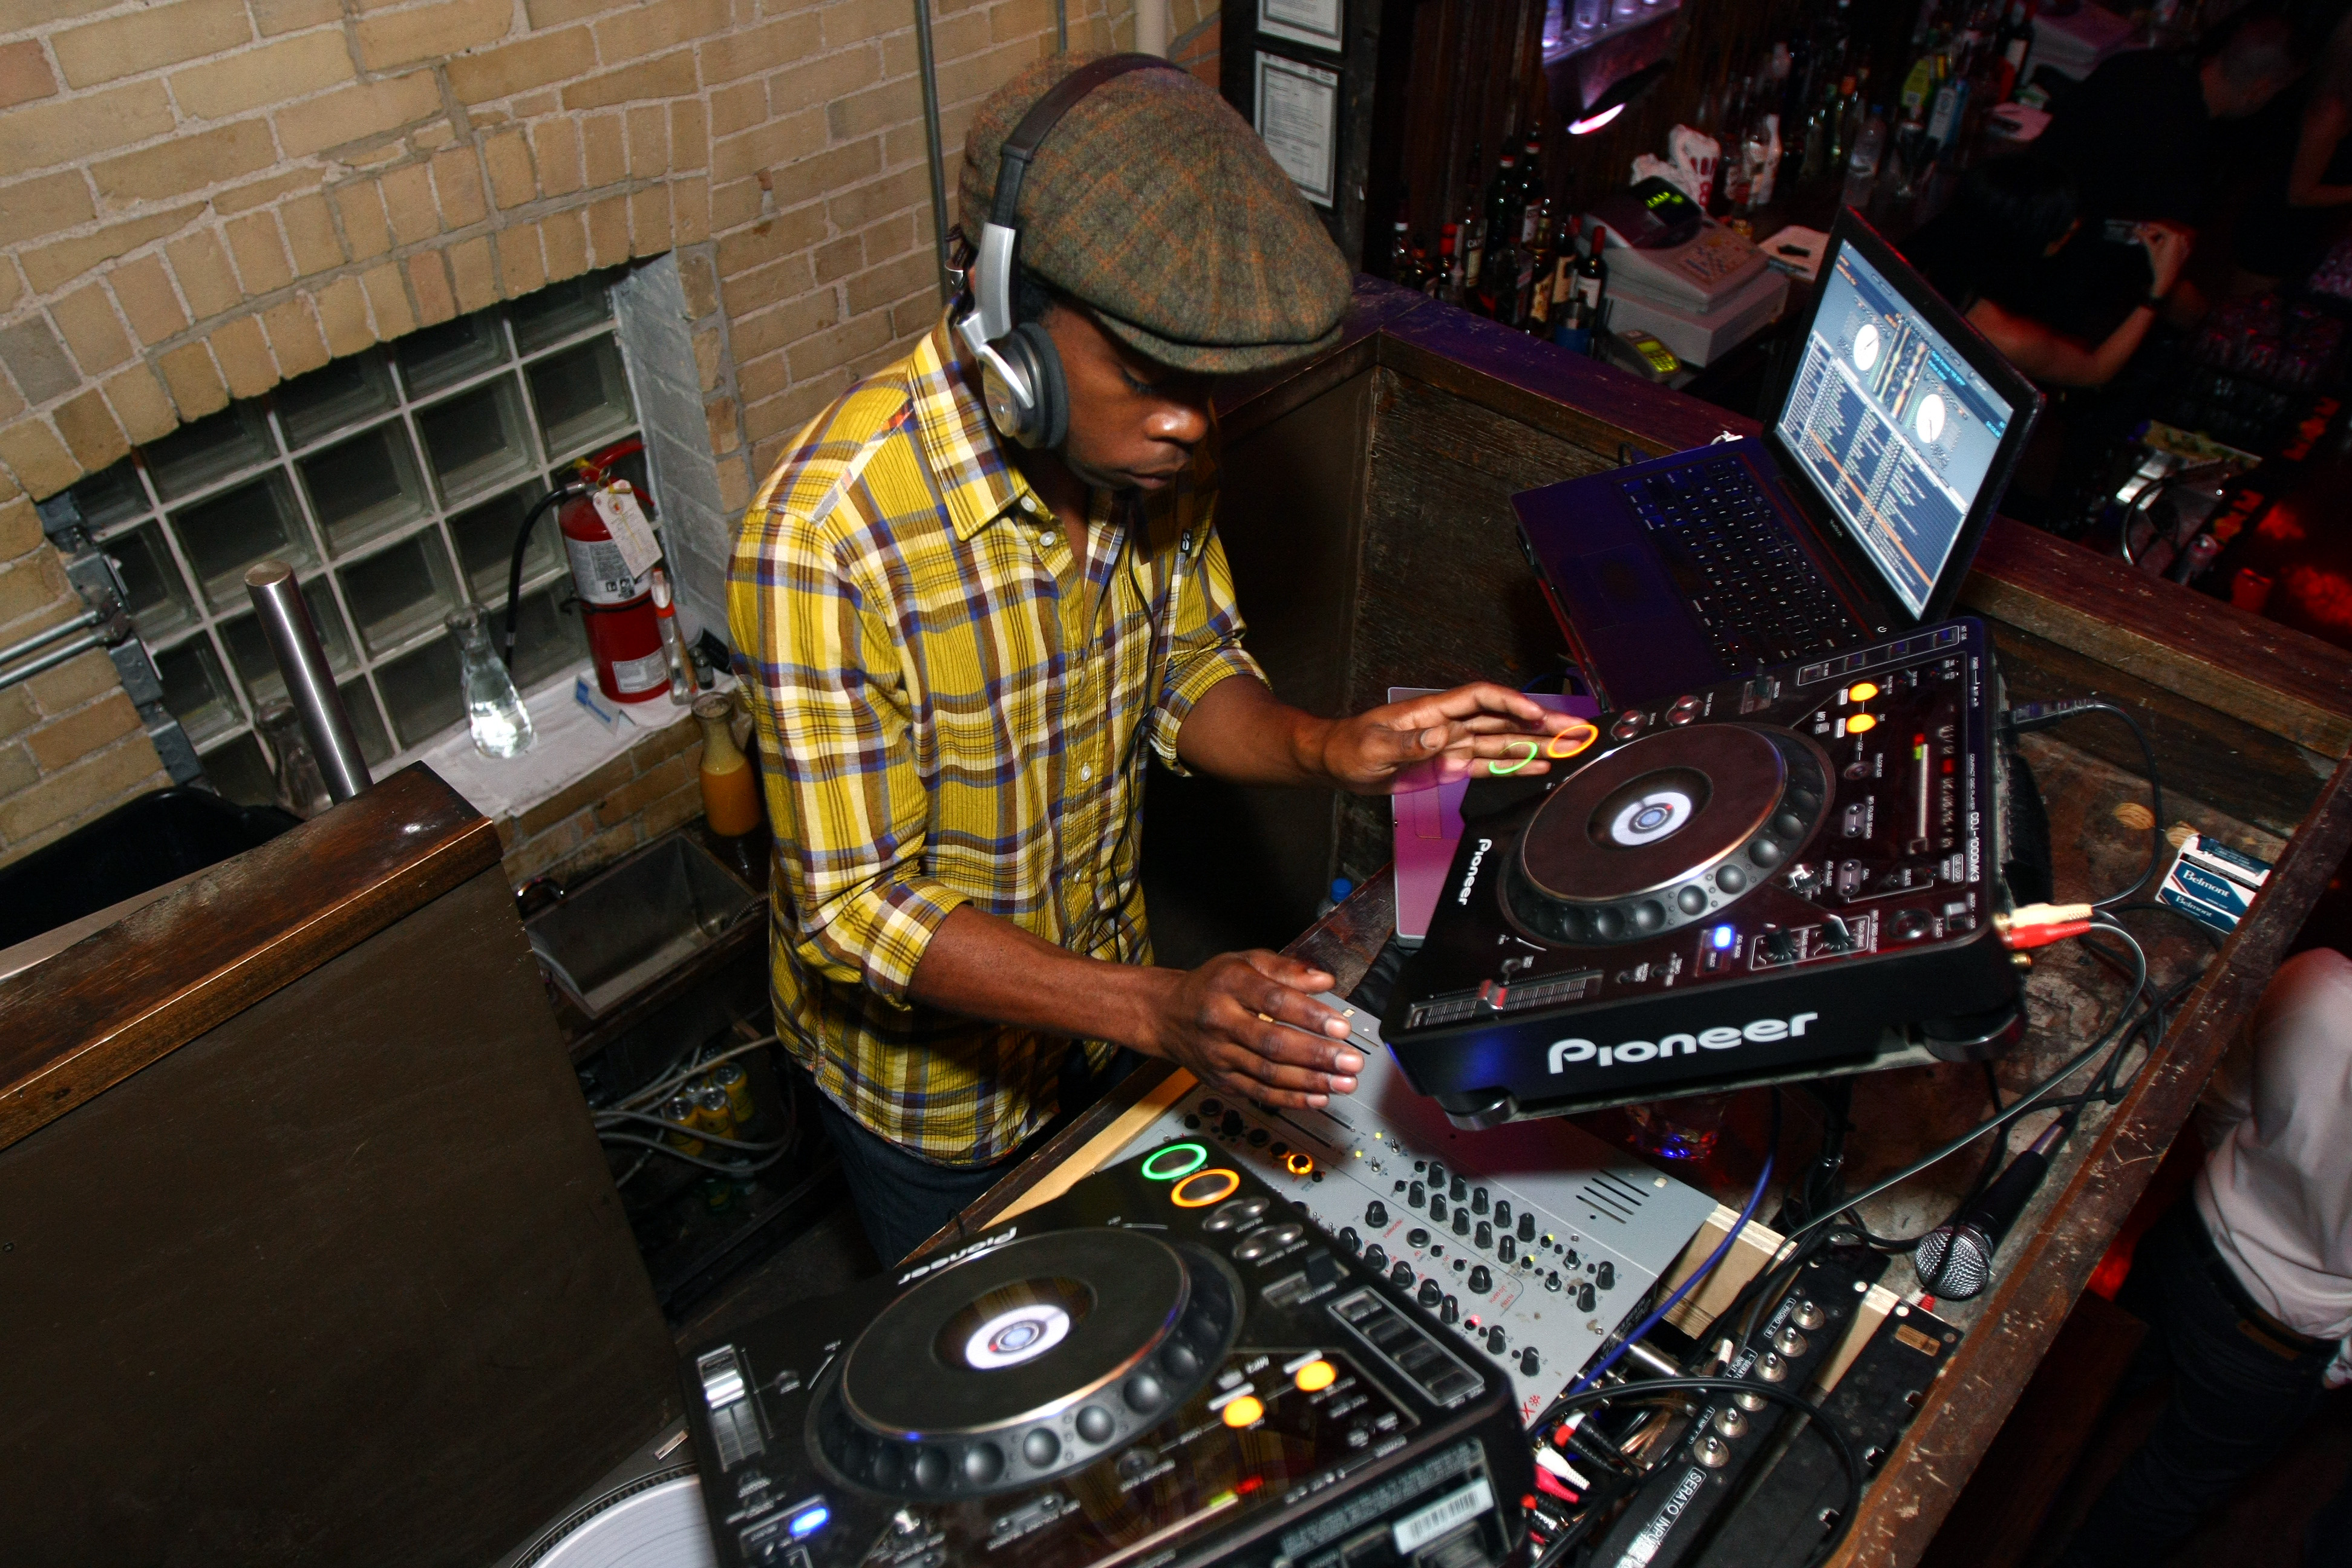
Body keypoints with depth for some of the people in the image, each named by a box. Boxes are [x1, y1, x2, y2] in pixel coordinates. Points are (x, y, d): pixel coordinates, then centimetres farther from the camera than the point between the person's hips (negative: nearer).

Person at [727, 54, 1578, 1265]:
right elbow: (855, 910, -31)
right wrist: (1156, 1009, -41)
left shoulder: (1152, 443, -17)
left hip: (1103, 998, 5)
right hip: (929, 1067, -5)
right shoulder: (828, 537, -36)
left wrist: (1322, 748, -24)